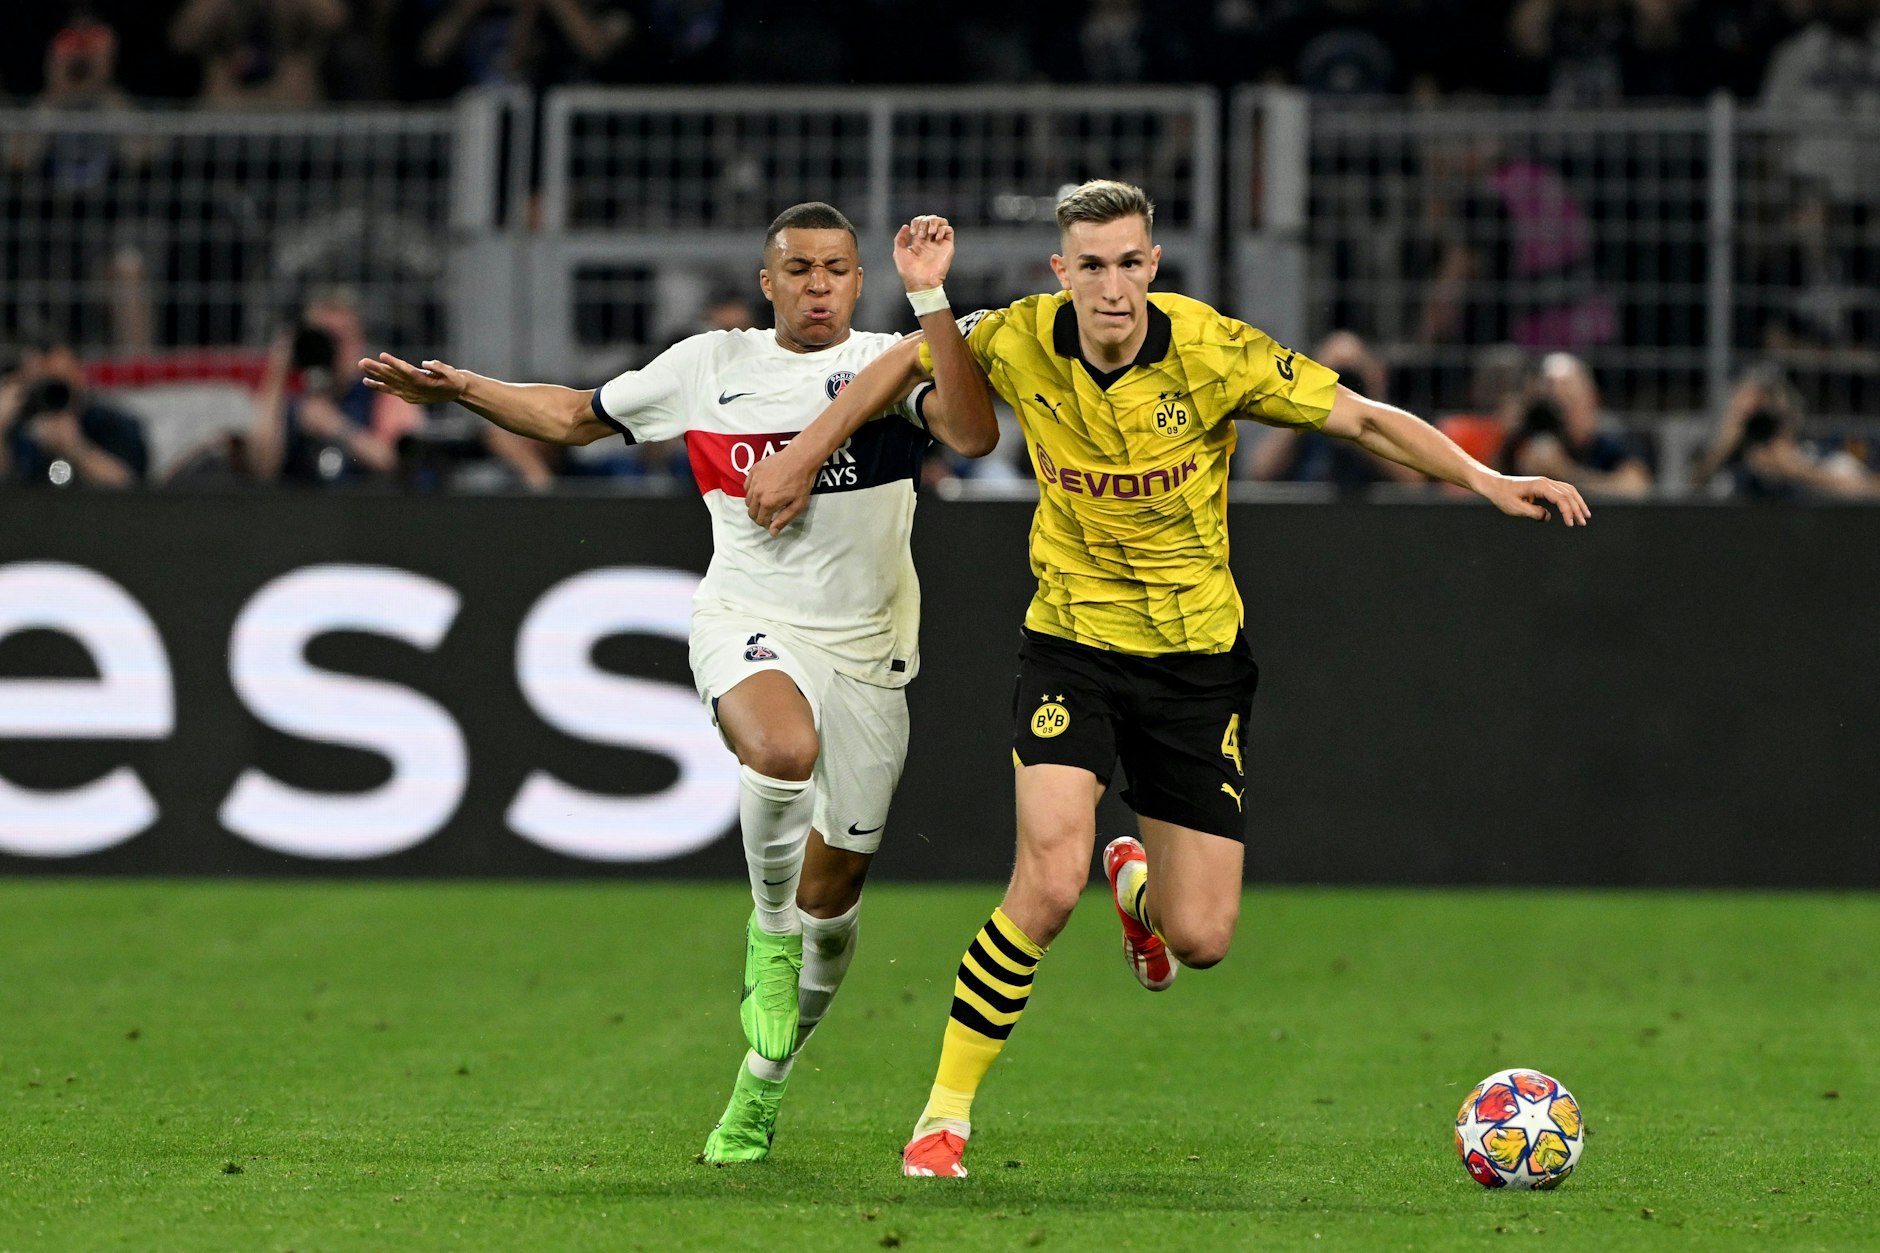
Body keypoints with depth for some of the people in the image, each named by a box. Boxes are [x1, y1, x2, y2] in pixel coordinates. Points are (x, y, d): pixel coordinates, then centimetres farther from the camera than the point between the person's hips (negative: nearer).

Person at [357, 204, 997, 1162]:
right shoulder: (707, 366, 6)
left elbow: (974, 434, -21)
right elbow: (576, 416, 21)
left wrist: (930, 300, -25)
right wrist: (461, 390, 10)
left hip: (864, 648, 1)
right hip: (748, 623, -1)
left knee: (835, 885, 7)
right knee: (781, 749, -37)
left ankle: (763, 1081, 29)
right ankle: (769, 929, -9)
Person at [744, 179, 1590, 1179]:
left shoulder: (1211, 351, -17)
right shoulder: (1021, 342, -12)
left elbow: (1363, 418, -10)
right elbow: (909, 360, 8)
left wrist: (1485, 479, -19)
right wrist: (805, 454, 10)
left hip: (1196, 655, 0)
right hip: (1071, 645, 0)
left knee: (1201, 938, -1)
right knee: (1050, 880, -23)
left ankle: (1136, 882, 38)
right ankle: (946, 1112, -8)